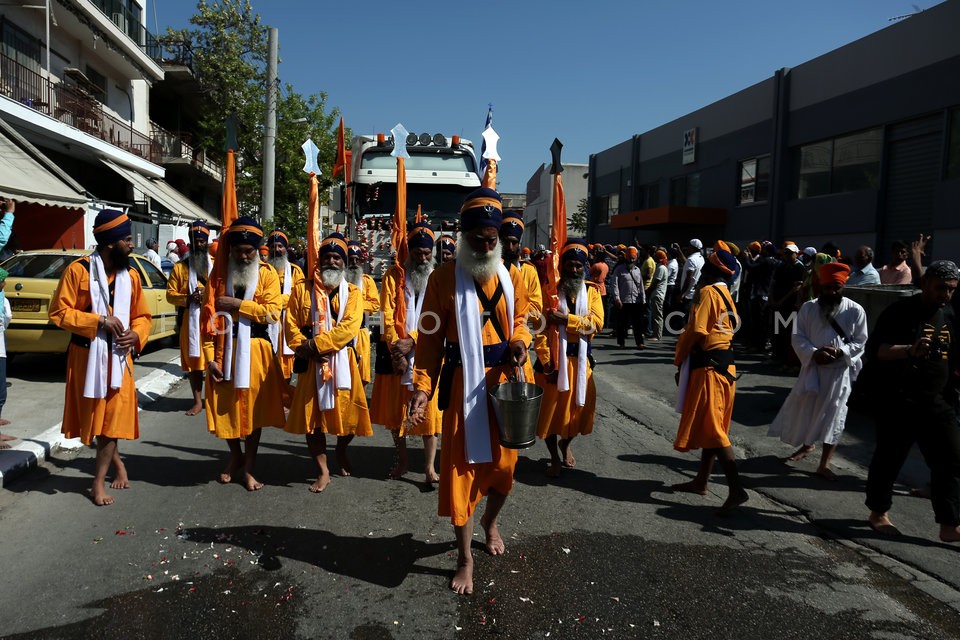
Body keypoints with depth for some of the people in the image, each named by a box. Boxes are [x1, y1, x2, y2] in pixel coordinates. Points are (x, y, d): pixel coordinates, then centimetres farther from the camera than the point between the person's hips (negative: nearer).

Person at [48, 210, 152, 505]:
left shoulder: (131, 275, 3)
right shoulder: (78, 270, -10)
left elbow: (142, 315, 12)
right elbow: (59, 312, -11)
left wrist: (136, 334, -9)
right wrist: (100, 320, -20)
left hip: (118, 356, 3)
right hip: (86, 355, -3)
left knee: (114, 415, 1)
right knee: (93, 414, 11)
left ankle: (99, 482, 12)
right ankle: (116, 462, 34)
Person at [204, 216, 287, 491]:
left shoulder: (267, 273, 0)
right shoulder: (219, 273, 3)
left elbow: (273, 312, -12)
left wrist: (237, 304, -18)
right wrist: (210, 356, -8)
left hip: (255, 350, -1)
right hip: (224, 348, 1)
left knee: (254, 408, 7)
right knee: (224, 407, 8)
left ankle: (249, 467, 23)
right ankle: (236, 456, 34)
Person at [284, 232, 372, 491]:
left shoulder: (352, 292, 3)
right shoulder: (302, 289, 6)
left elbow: (349, 327, -12)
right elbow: (291, 324, 1)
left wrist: (315, 344, -19)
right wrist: (305, 349, -15)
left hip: (343, 362, 0)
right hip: (312, 363, 0)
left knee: (348, 413, 5)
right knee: (311, 415, 1)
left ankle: (341, 452, 37)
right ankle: (323, 472, 15)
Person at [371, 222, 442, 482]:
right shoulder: (393, 275, 3)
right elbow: (387, 315, -4)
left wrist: (411, 340, -19)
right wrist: (396, 349, -14)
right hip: (395, 352, 1)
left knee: (428, 410, -1)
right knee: (394, 409, 11)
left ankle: (430, 467, 6)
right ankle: (402, 460, 27)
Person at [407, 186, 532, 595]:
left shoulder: (511, 278, 5)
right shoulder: (445, 278, -7)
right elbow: (430, 338, -5)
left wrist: (519, 342, -8)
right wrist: (423, 386, -13)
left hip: (503, 380, 4)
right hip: (463, 383, -3)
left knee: (504, 463, 13)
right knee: (461, 467, 3)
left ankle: (490, 522, 46)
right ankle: (465, 558, 21)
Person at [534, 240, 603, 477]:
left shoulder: (592, 291, 4)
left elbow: (597, 323, -12)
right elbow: (541, 328, -10)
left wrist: (566, 319, -23)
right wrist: (546, 362, -16)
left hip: (580, 359, 3)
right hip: (554, 358, -2)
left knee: (578, 405, 11)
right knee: (550, 407, 3)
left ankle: (566, 443, 40)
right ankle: (555, 457, 22)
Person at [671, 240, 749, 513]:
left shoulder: (707, 292, -13)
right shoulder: (725, 294, 16)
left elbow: (695, 330, -19)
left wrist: (679, 360, -5)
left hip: (708, 366, -10)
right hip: (723, 364, 10)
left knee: (711, 428, -8)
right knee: (712, 426, 14)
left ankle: (736, 489, -9)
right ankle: (701, 481, 24)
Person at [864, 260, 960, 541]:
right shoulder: (900, 312, -9)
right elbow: (875, 349, -18)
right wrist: (910, 350, -34)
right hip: (898, 402, -6)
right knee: (889, 458, 5)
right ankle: (878, 513, 22)